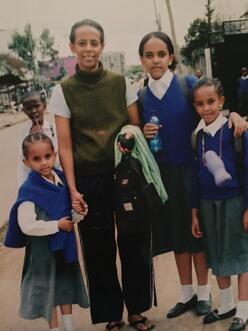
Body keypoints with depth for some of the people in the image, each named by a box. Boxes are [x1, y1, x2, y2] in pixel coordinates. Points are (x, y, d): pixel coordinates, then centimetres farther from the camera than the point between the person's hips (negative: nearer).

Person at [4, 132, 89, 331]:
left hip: (64, 243, 7)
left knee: (67, 284, 20)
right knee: (46, 287, 8)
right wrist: (57, 225, -22)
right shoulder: (29, 191, -23)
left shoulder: (61, 179, -3)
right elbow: (27, 226, -29)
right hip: (43, 248, -7)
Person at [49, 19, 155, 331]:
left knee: (133, 244, 8)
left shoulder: (121, 83, 2)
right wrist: (73, 190, -8)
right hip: (89, 180, -1)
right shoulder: (63, 91, -1)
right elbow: (65, 145, -2)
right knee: (99, 250, 9)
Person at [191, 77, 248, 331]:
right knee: (217, 256, 16)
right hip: (208, 203, 5)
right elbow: (197, 175, 8)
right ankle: (226, 305, 34)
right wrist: (195, 213, 10)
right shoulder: (198, 135, 2)